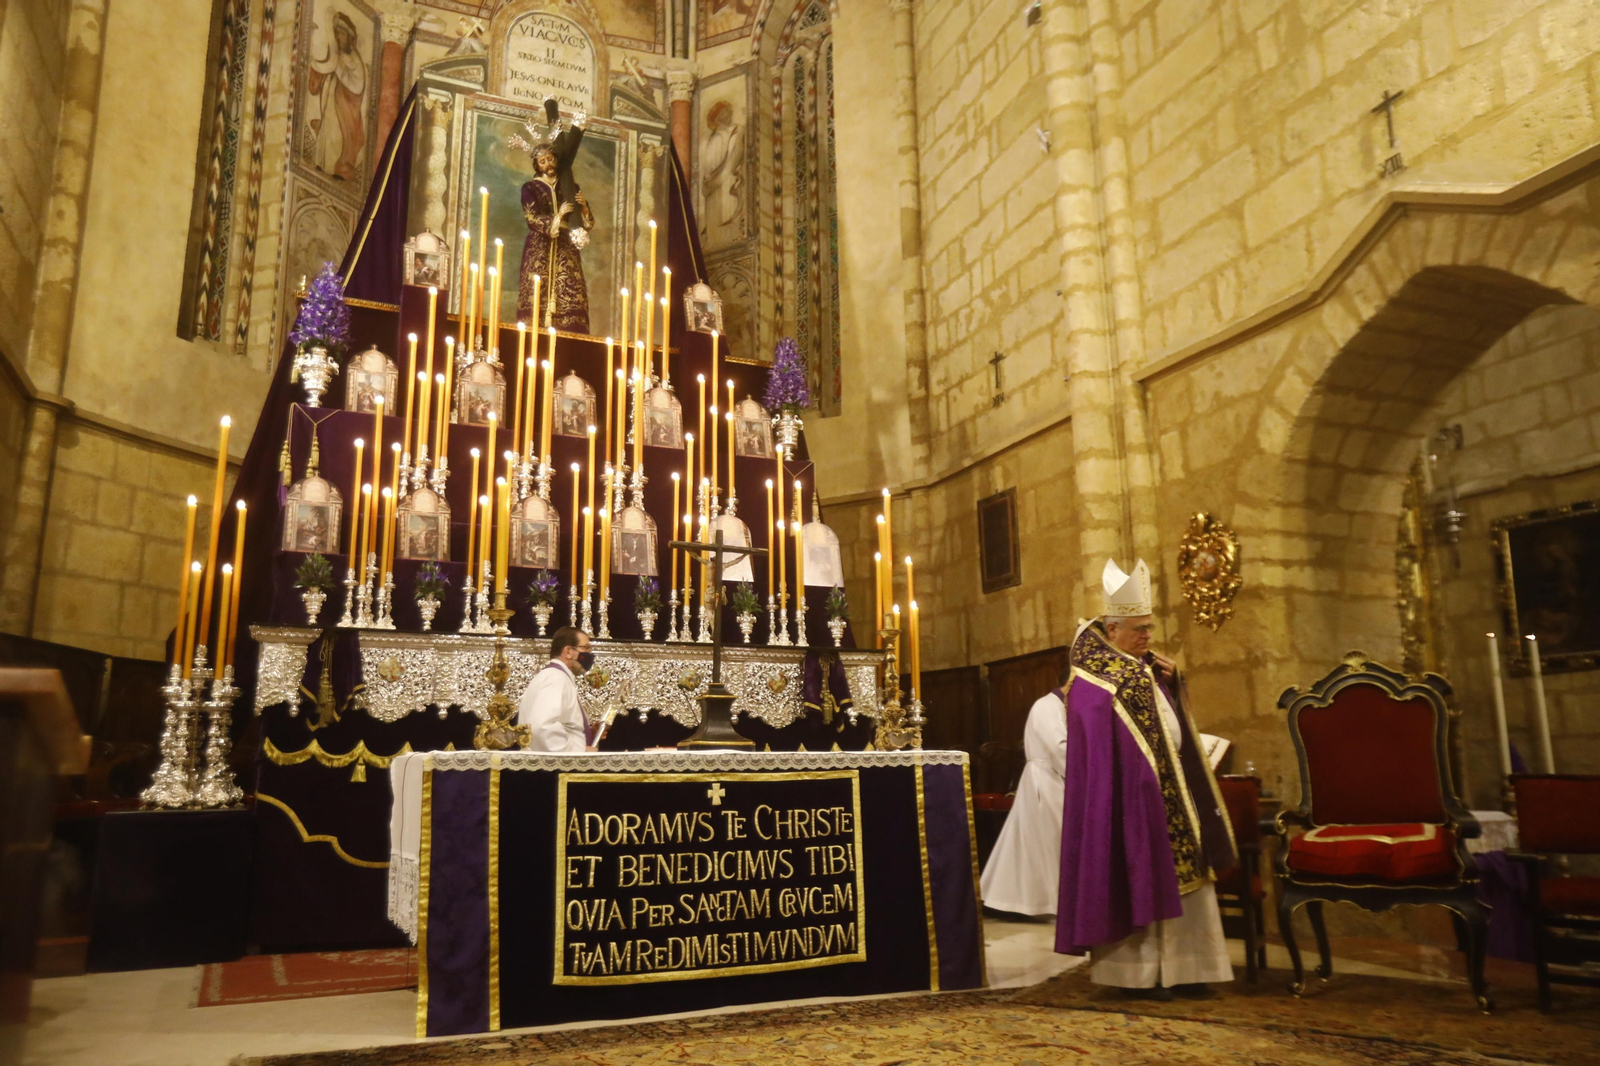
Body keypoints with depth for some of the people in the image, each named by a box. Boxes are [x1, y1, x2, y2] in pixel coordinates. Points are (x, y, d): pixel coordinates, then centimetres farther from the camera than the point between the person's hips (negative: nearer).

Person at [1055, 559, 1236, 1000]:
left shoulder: (1146, 667, 13)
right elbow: (1101, 756, -18)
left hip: (1169, 793, 9)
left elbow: (1169, 722, 18)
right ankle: (1136, 971, 7)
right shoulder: (1095, 680, -14)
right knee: (1138, 882, -3)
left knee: (1177, 880, 10)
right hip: (1131, 798, -9)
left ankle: (1178, 967, 17)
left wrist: (1170, 682, 2)